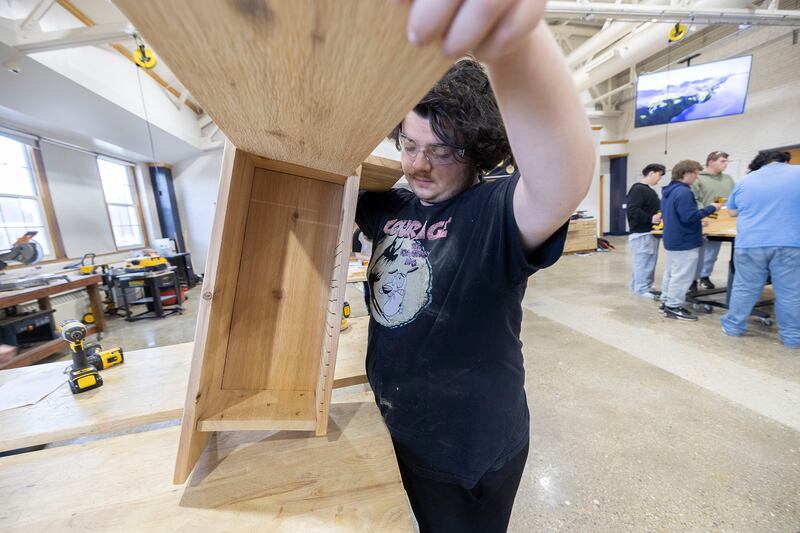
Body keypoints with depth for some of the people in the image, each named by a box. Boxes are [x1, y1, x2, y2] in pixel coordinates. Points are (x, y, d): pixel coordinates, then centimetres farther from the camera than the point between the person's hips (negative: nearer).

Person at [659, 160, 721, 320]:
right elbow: (689, 217, -23)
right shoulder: (684, 192, -19)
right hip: (685, 242, -10)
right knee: (681, 276, -3)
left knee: (671, 273, 16)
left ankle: (666, 302, 23)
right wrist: (710, 208, -12)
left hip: (672, 239, 10)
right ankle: (673, 307, 2)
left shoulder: (668, 191, 12)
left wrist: (697, 221, 19)